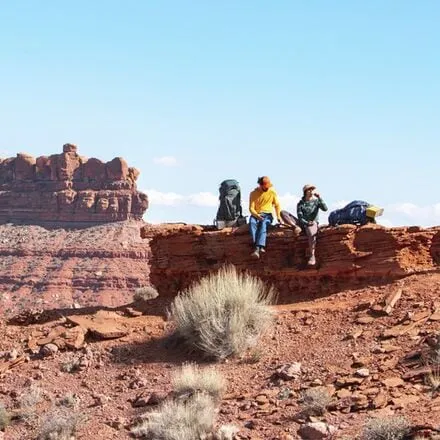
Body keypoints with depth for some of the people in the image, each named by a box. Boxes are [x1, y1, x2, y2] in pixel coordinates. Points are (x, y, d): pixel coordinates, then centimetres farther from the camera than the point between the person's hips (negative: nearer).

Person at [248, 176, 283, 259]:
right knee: (252, 222, -35)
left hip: (268, 214, 0)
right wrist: (256, 215, -23)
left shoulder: (272, 192, 5)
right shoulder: (253, 193, 1)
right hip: (256, 215, 0)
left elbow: (277, 205, 12)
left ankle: (257, 248, -52)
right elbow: (251, 208, -3)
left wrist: (279, 217, -2)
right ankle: (259, 246, -49)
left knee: (263, 224, -36)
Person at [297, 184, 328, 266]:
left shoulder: (316, 201, 11)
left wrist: (319, 198, -12)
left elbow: (325, 208, -7)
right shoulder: (301, 204, 11)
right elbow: (300, 217, 1)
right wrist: (307, 223, -17)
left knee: (311, 231, -35)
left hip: (314, 223, -3)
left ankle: (312, 256, -40)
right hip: (304, 224, 3)